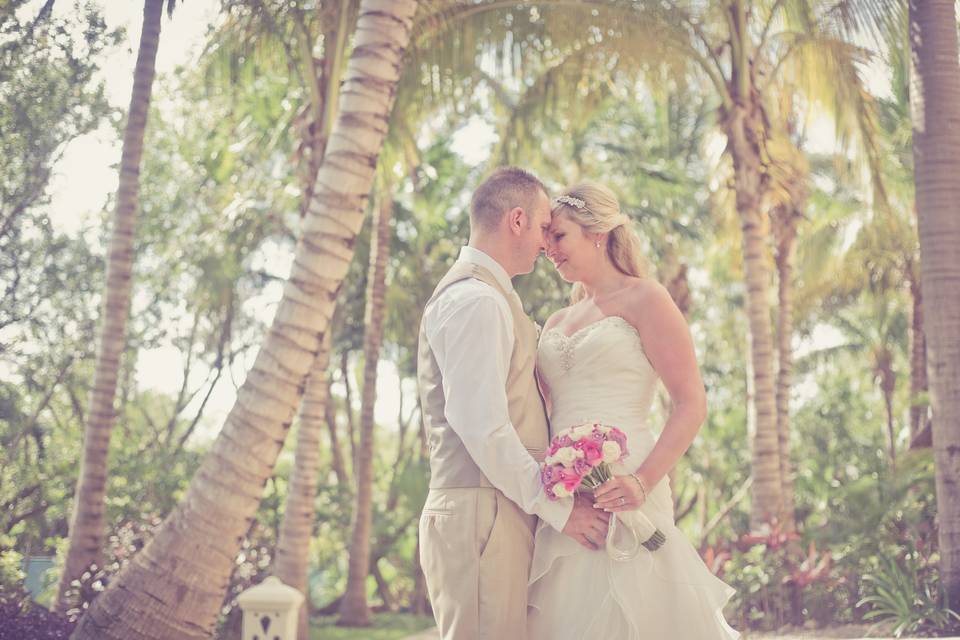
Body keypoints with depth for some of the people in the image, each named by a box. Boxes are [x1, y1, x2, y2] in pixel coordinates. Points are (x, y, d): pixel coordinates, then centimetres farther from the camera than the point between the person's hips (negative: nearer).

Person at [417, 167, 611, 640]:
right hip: (480, 516, -10)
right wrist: (558, 508, -15)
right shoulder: (476, 299, -12)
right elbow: (482, 427, -20)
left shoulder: (489, 298, 21)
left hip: (502, 516, 10)